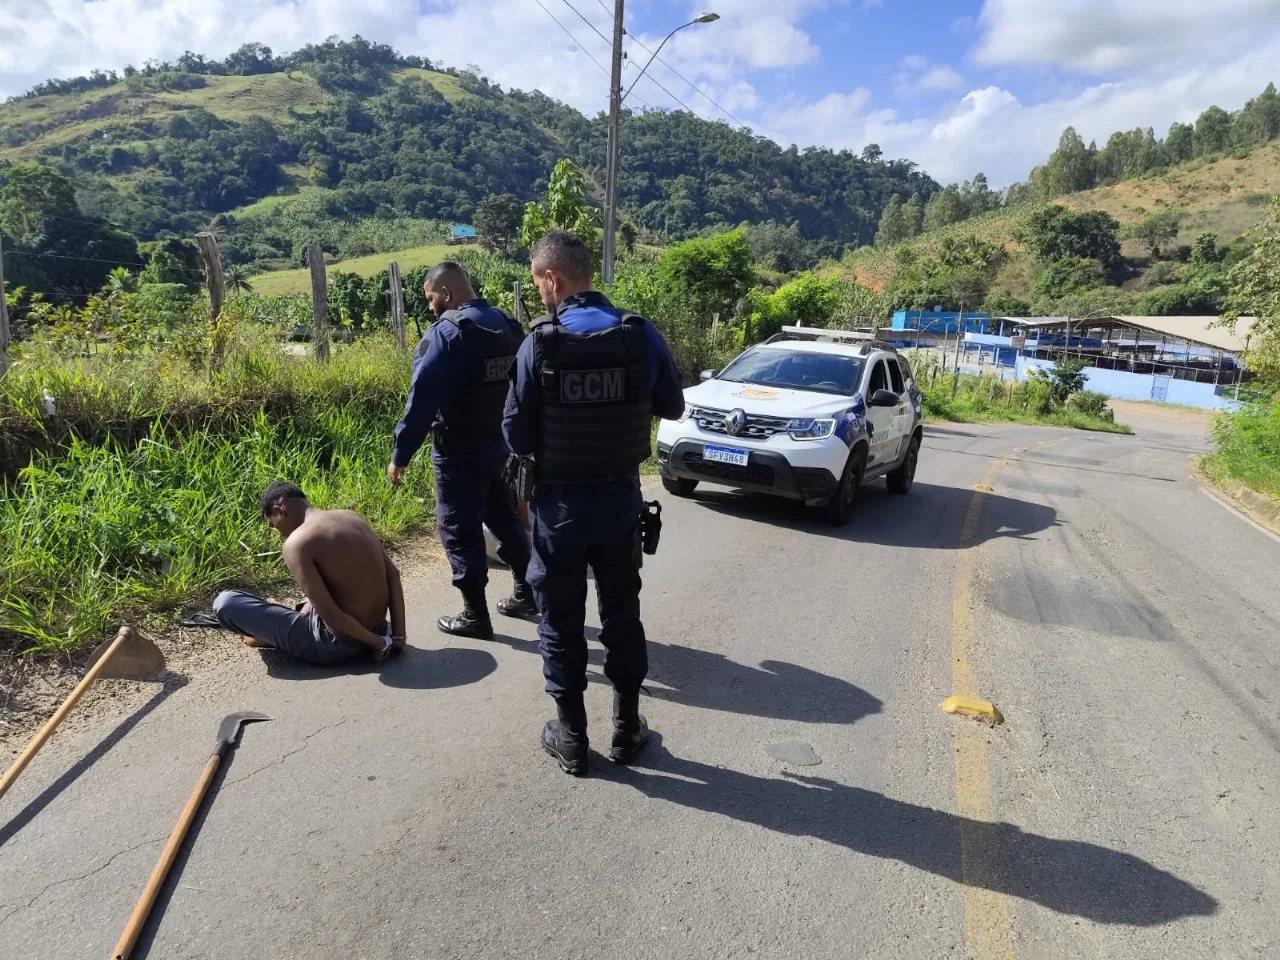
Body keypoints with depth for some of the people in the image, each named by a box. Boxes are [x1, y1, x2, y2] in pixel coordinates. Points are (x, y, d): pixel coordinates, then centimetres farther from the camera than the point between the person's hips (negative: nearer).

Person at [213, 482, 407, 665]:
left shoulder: (297, 543, -18)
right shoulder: (353, 517, 2)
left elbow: (330, 616, -24)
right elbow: (393, 575, 1)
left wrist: (379, 643, -12)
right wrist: (398, 634, -1)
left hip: (336, 644, -7)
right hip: (377, 630, 7)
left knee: (225, 602, 0)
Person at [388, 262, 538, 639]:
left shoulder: (447, 331, -17)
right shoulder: (506, 325, 8)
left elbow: (423, 396, -21)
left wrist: (401, 453, -17)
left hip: (460, 453, -8)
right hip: (503, 445, 8)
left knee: (459, 530, 4)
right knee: (505, 519, 20)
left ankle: (475, 616, 11)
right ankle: (526, 595, 30)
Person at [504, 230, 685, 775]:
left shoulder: (538, 345, -14)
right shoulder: (641, 335, -6)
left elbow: (517, 435, -10)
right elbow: (672, 408, 6)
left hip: (559, 502, -2)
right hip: (621, 498, 3)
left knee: (560, 620, 12)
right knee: (622, 613, 17)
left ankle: (571, 739, 23)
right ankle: (627, 728, 29)